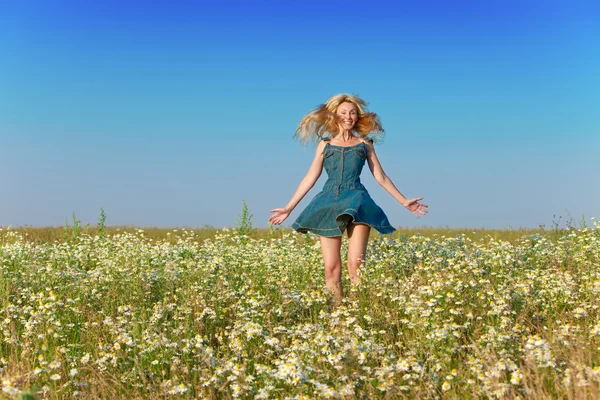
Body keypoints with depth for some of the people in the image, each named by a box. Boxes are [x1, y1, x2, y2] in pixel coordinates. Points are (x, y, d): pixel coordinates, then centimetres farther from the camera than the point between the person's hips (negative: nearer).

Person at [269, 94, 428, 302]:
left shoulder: (364, 144, 16)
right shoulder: (325, 144, 16)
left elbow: (381, 177, 18)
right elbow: (310, 178, 16)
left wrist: (404, 201, 14)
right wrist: (288, 208, 11)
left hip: (356, 201, -1)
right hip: (329, 204, 1)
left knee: (355, 264, -18)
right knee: (331, 268, -5)